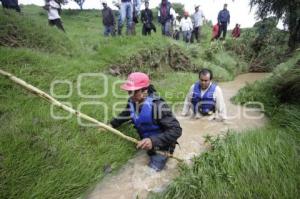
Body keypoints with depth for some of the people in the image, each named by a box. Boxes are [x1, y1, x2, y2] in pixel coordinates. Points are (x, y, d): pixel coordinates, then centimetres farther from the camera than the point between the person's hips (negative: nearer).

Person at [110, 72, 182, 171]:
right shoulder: (132, 102, -10)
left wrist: (154, 141, -44)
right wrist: (112, 124, -1)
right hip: (145, 144, 7)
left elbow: (176, 130, -33)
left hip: (160, 148, -6)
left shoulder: (157, 106, -33)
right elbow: (125, 114, 12)